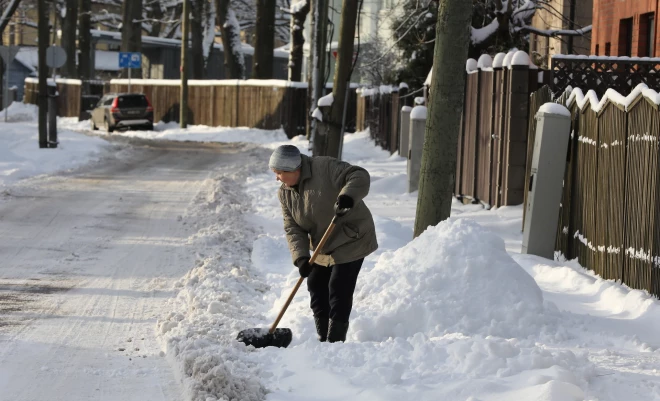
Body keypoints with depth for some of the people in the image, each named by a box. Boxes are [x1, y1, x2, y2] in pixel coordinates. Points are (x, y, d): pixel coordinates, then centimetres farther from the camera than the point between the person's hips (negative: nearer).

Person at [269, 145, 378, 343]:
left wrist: (347, 196, -47)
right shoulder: (285, 193, 1)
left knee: (338, 291, -11)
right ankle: (323, 338, 23)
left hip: (351, 241, -8)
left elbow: (359, 176, -27)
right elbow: (292, 228, -4)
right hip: (324, 249, 8)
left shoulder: (324, 168, -21)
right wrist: (300, 257, -20)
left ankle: (335, 342, -6)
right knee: (317, 290, 11)